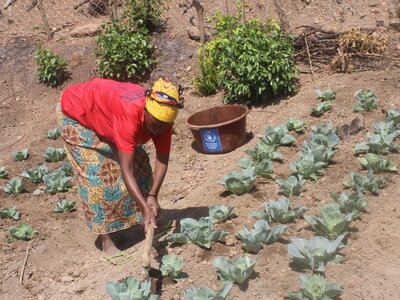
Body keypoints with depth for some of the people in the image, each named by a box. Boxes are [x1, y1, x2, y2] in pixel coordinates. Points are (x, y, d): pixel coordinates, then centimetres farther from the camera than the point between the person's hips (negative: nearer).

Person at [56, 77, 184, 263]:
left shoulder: (162, 117, -24)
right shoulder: (130, 115, -44)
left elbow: (162, 159, -20)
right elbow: (126, 171, -44)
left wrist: (153, 196, -32)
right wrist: (145, 209, -46)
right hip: (76, 113, -7)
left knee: (139, 162, 2)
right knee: (96, 173, -14)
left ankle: (147, 227, 15)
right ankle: (106, 242, -6)